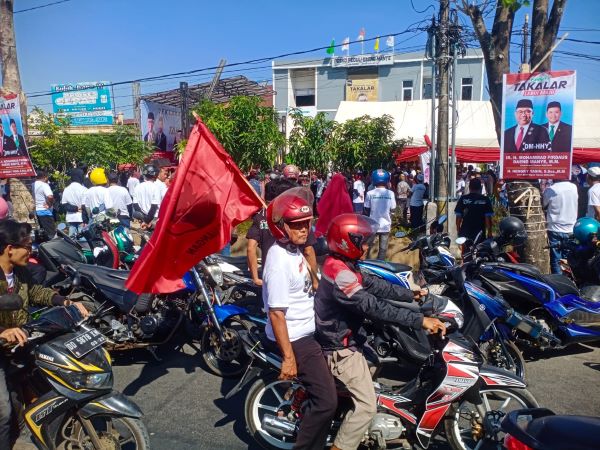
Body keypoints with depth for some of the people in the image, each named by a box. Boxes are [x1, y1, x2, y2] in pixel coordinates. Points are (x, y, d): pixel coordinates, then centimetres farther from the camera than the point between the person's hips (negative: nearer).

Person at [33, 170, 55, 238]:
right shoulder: (44, 185, -13)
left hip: (37, 211, 8)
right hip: (45, 211, -8)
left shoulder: (33, 185, 11)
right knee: (52, 233, -6)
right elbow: (50, 196, -29)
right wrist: (49, 205, -14)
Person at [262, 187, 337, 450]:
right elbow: (276, 313, -27)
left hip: (307, 332, 11)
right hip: (295, 340, -11)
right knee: (326, 400, -10)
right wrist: (288, 357, -25)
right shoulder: (280, 261, -25)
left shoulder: (294, 251, 5)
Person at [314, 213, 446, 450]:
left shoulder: (341, 265, 3)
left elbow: (374, 285, 8)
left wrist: (410, 294, 12)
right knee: (366, 405, -5)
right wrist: (420, 320, -33)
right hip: (341, 348, -10)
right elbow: (375, 308, -34)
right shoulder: (340, 274, -30)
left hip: (344, 339, 10)